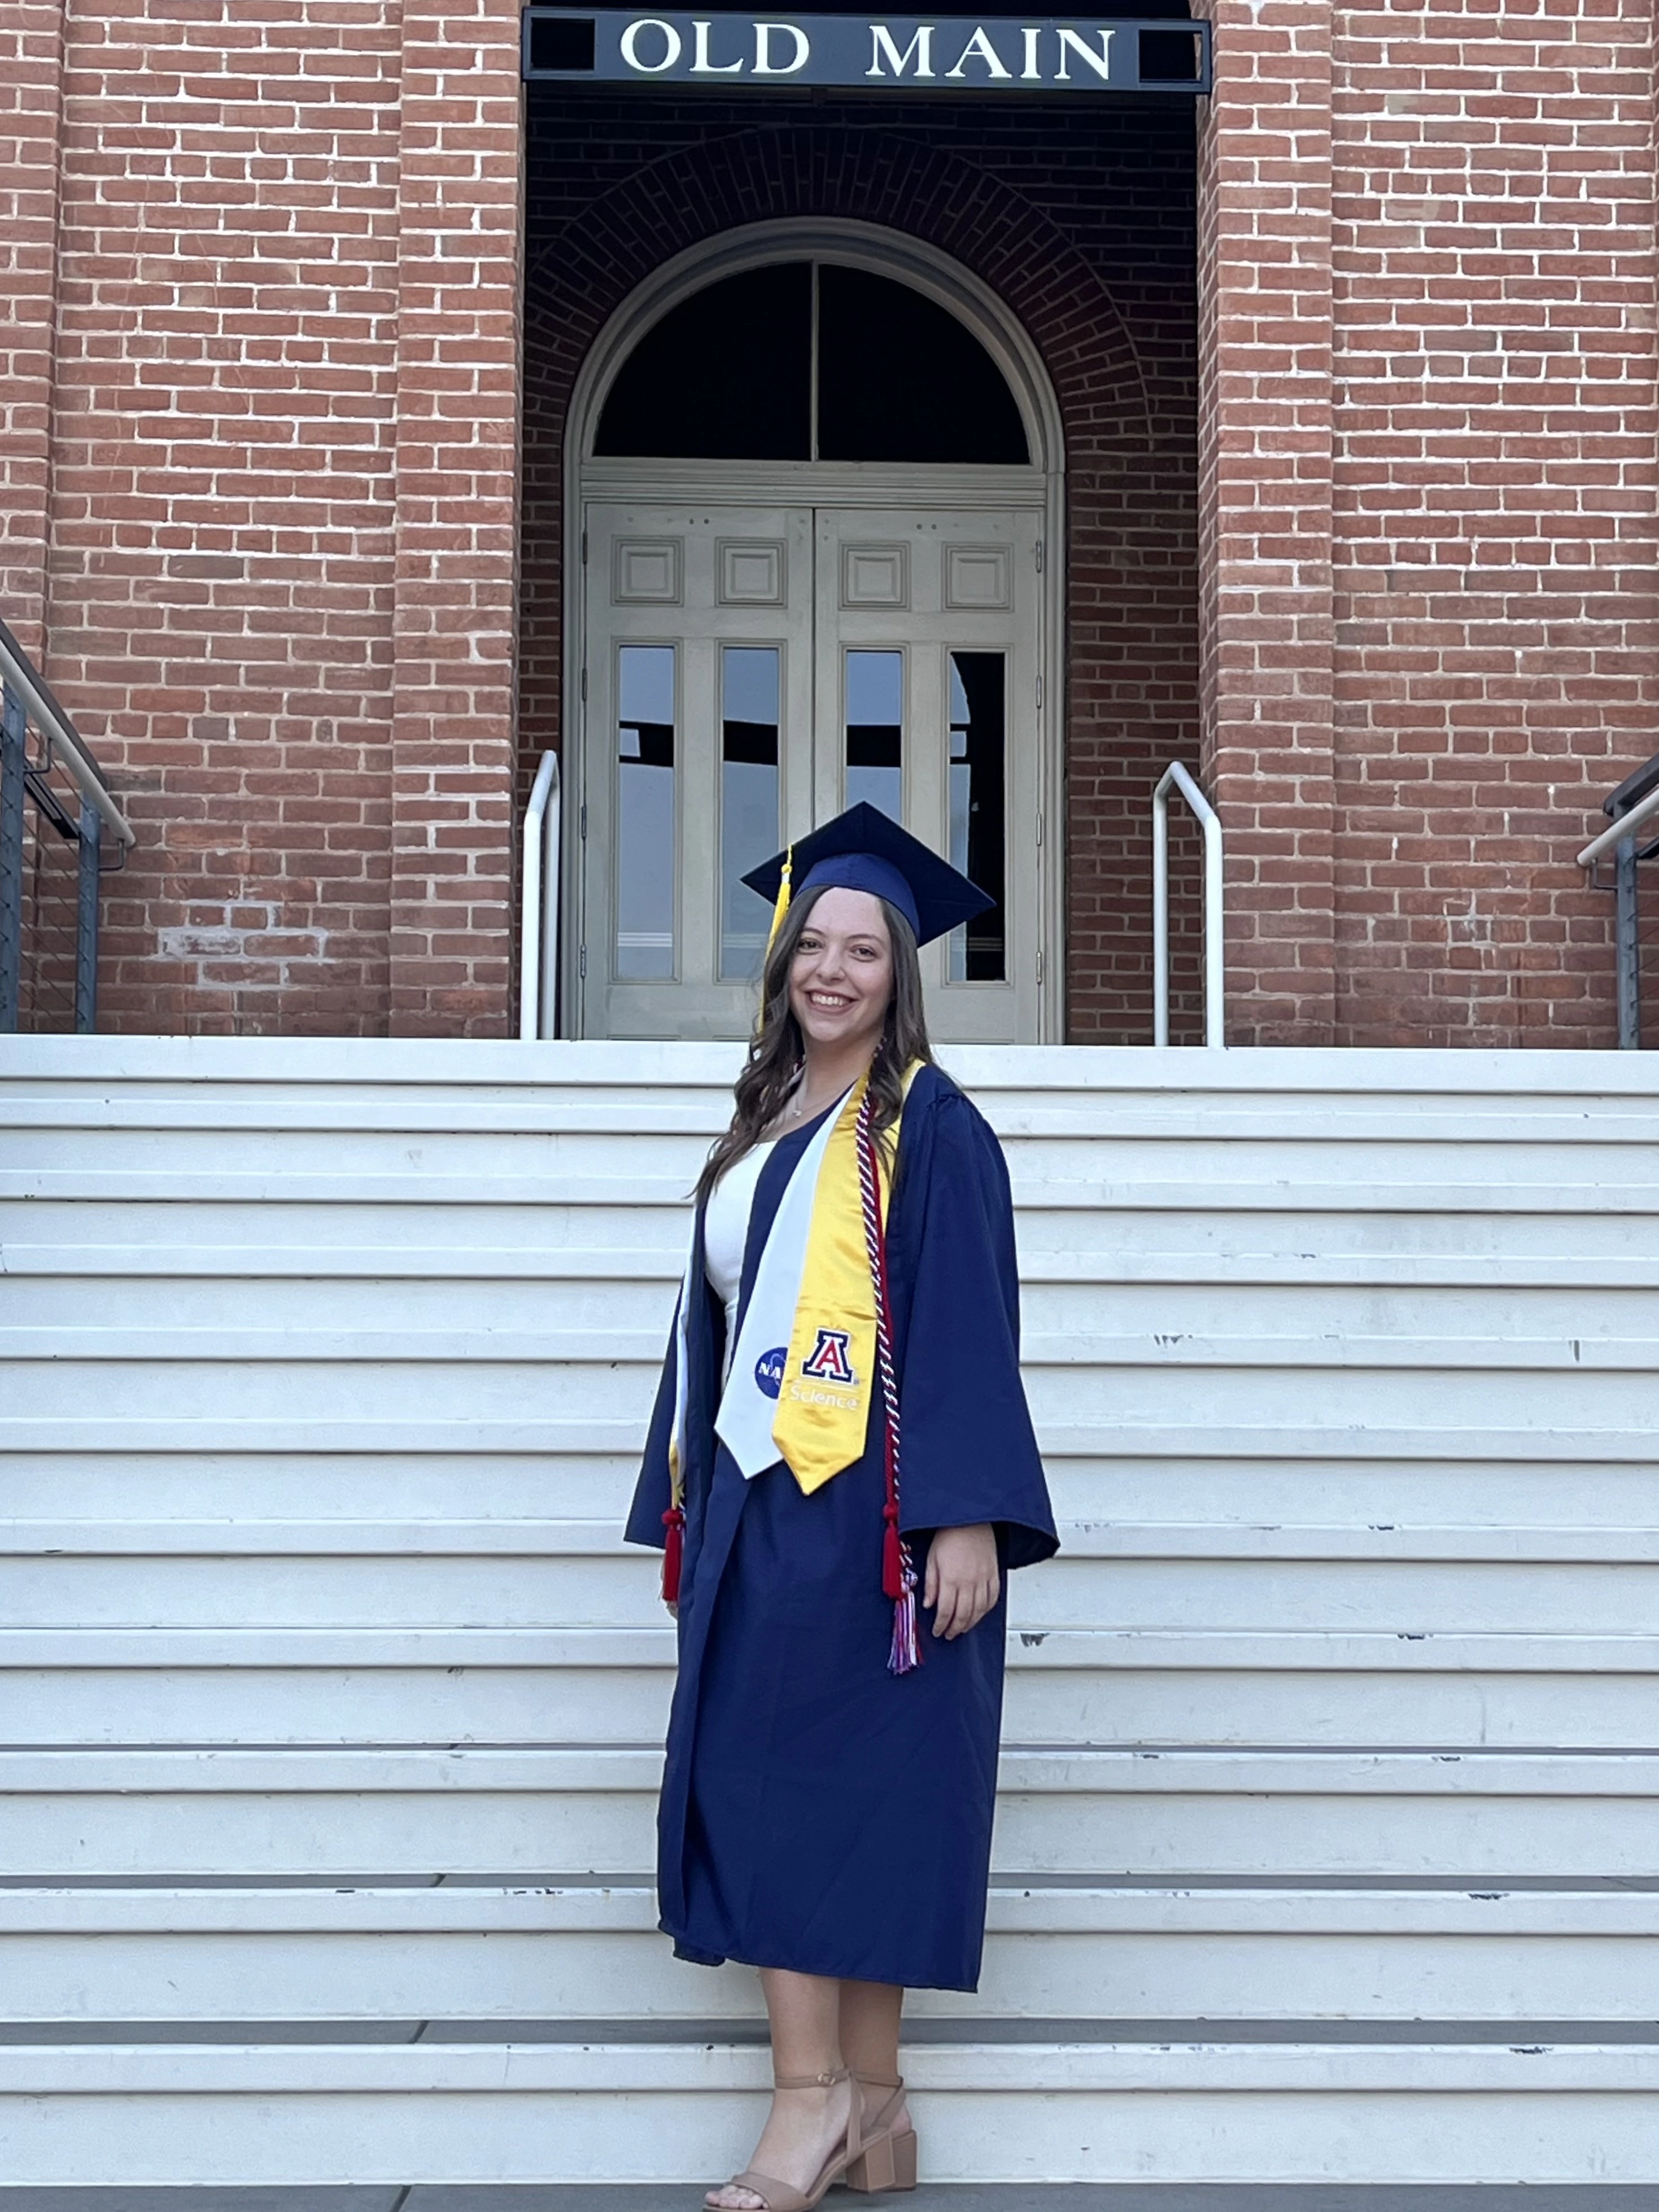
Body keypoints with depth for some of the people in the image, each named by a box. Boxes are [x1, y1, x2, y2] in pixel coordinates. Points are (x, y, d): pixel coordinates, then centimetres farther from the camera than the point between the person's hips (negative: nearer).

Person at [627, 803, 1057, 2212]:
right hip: (755, 1504, 7)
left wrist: (966, 1514, -19)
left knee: (854, 1783, -5)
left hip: (866, 1510, -7)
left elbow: (968, 1329, -12)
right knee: (760, 1778, 3)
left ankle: (834, 2094, 2)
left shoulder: (929, 1128, -4)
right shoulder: (761, 1131, 17)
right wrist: (689, 1501, 16)